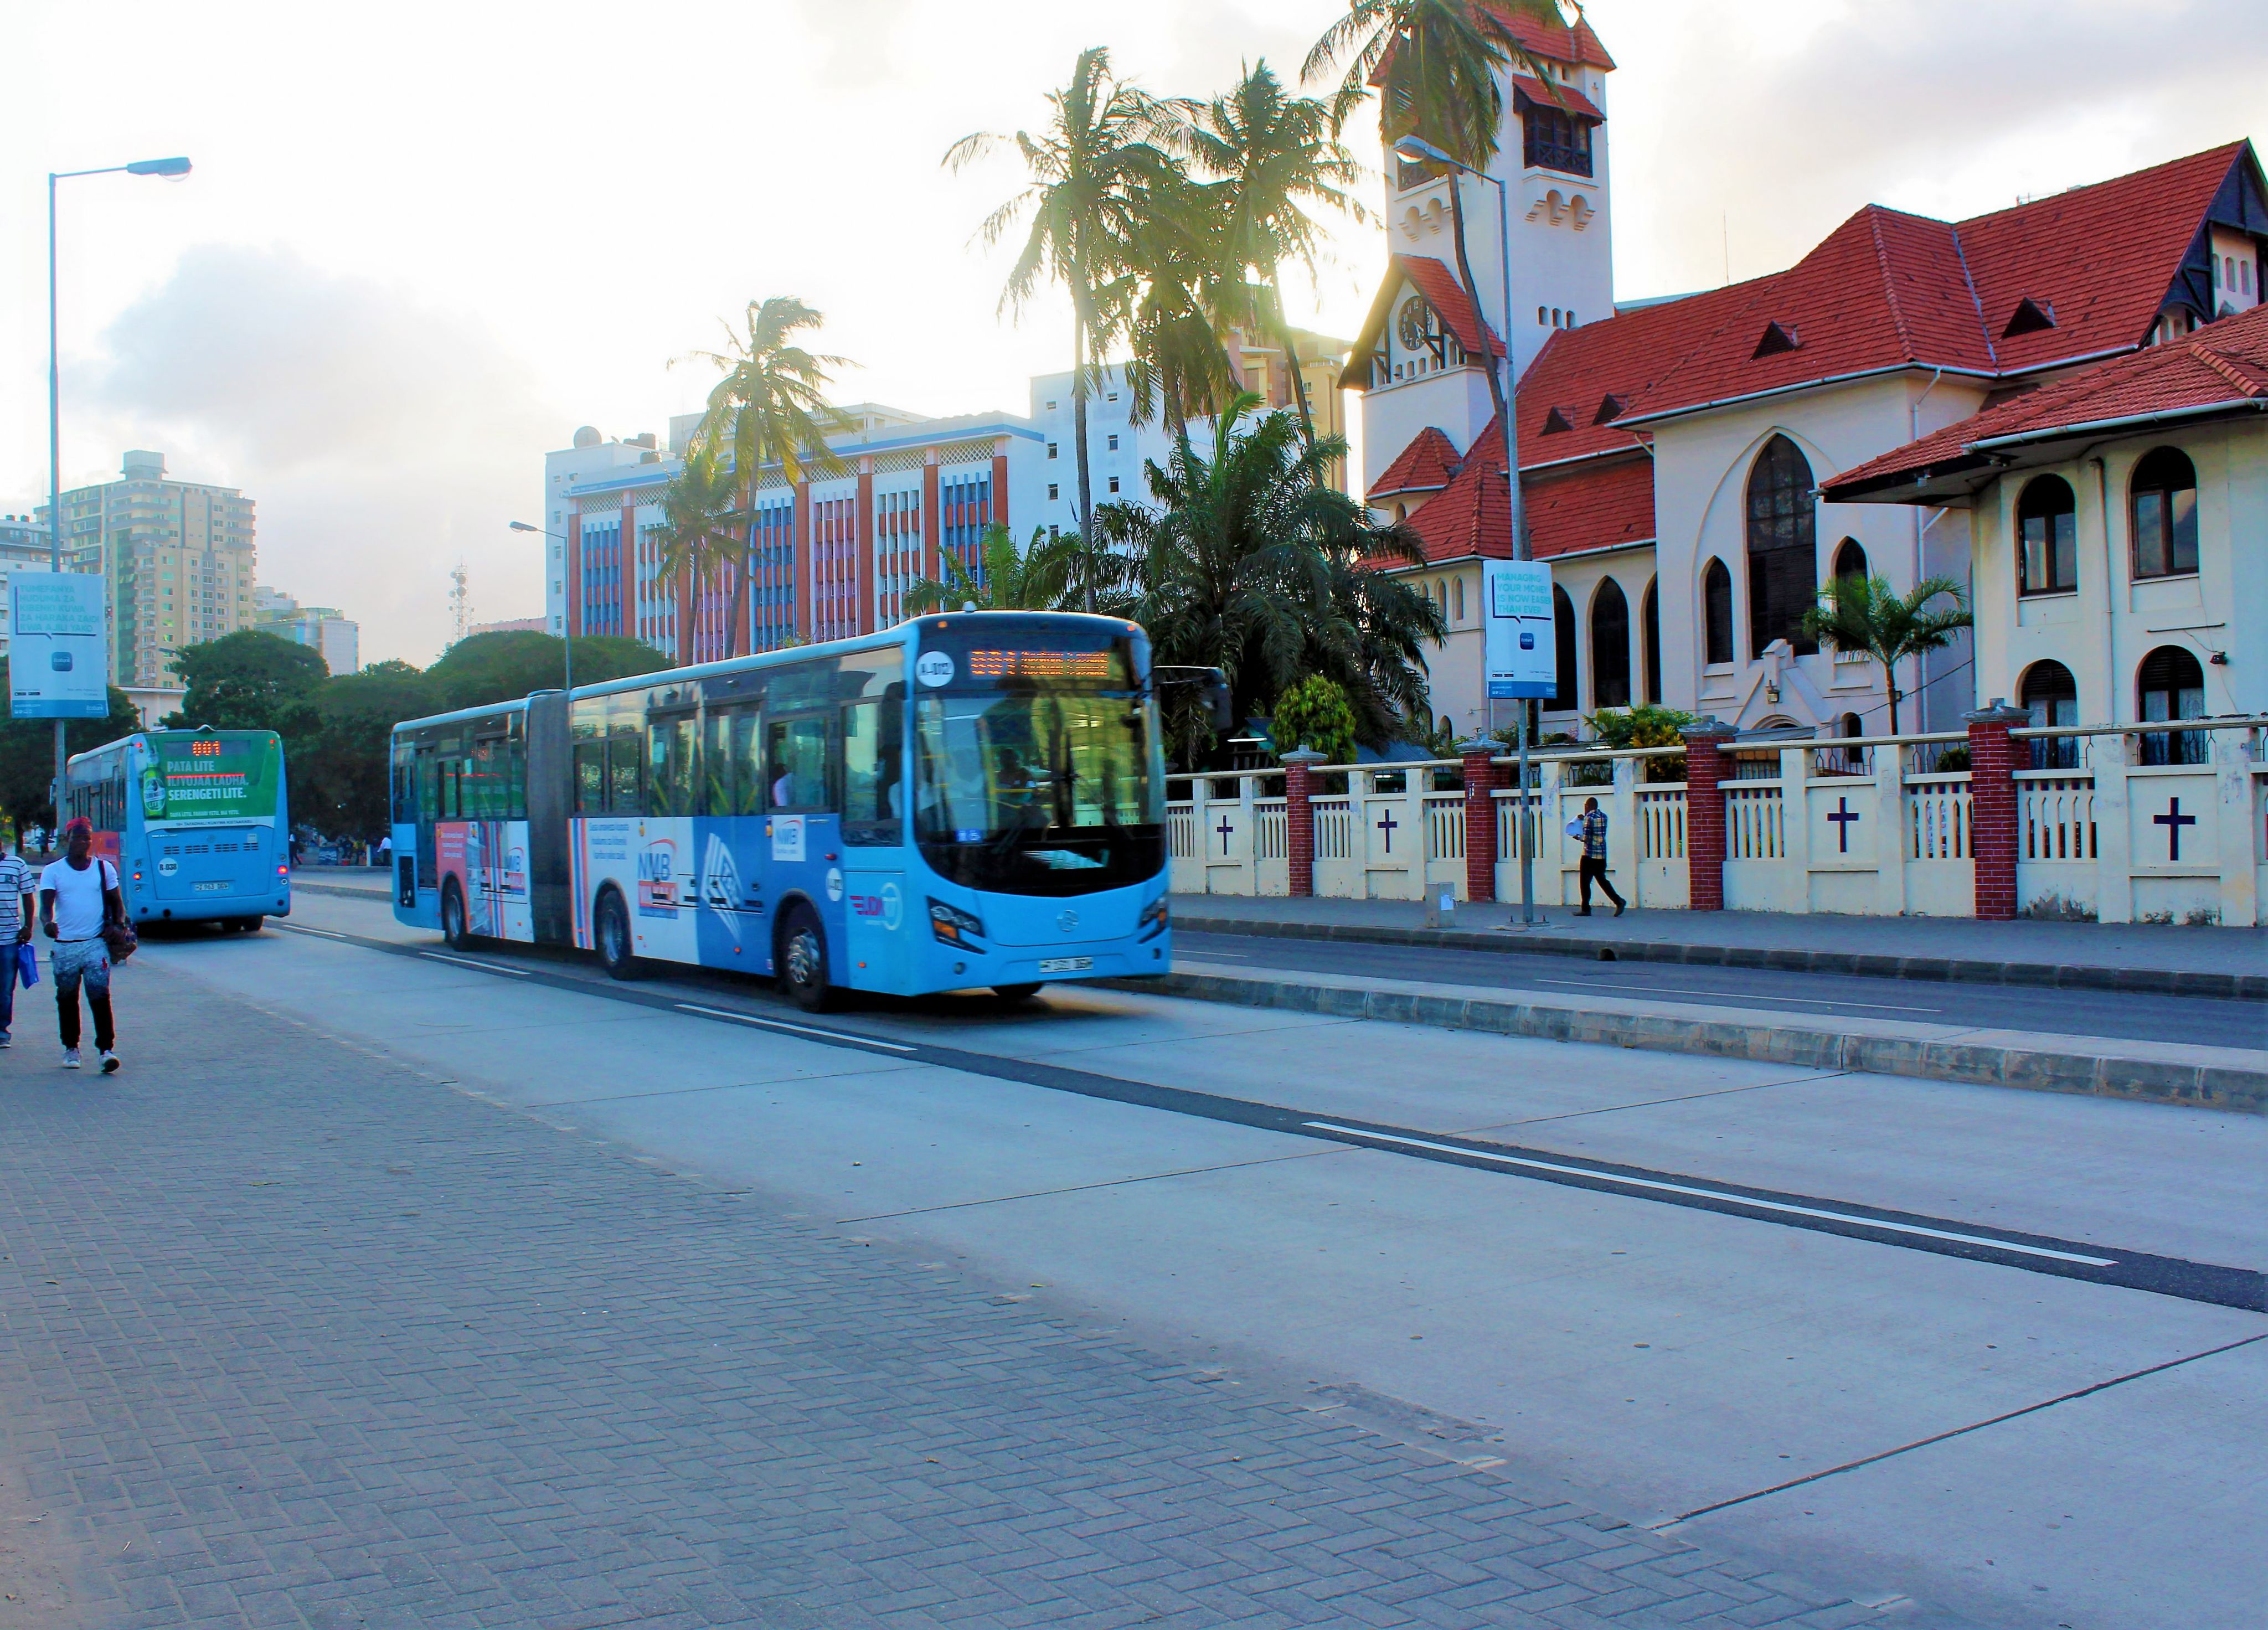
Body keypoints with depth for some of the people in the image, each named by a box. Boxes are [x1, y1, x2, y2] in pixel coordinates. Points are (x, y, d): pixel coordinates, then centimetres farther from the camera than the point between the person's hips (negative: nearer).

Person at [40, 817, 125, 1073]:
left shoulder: (104, 868, 7)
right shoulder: (53, 871, 4)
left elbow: (117, 902, 12)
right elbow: (46, 904, -7)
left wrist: (120, 927, -6)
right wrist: (47, 922, -29)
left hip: (96, 943, -1)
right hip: (64, 945, 1)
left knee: (100, 995, -12)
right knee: (67, 999, 10)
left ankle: (107, 1049, -14)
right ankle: (71, 1048, 24)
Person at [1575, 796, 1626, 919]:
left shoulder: (1589, 817, -12)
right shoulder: (1604, 816, 10)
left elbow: (1586, 838, -17)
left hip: (1590, 854, -7)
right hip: (1602, 854, 7)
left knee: (1585, 882, 2)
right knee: (1602, 880, 13)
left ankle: (1586, 909, 3)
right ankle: (1618, 901, -2)